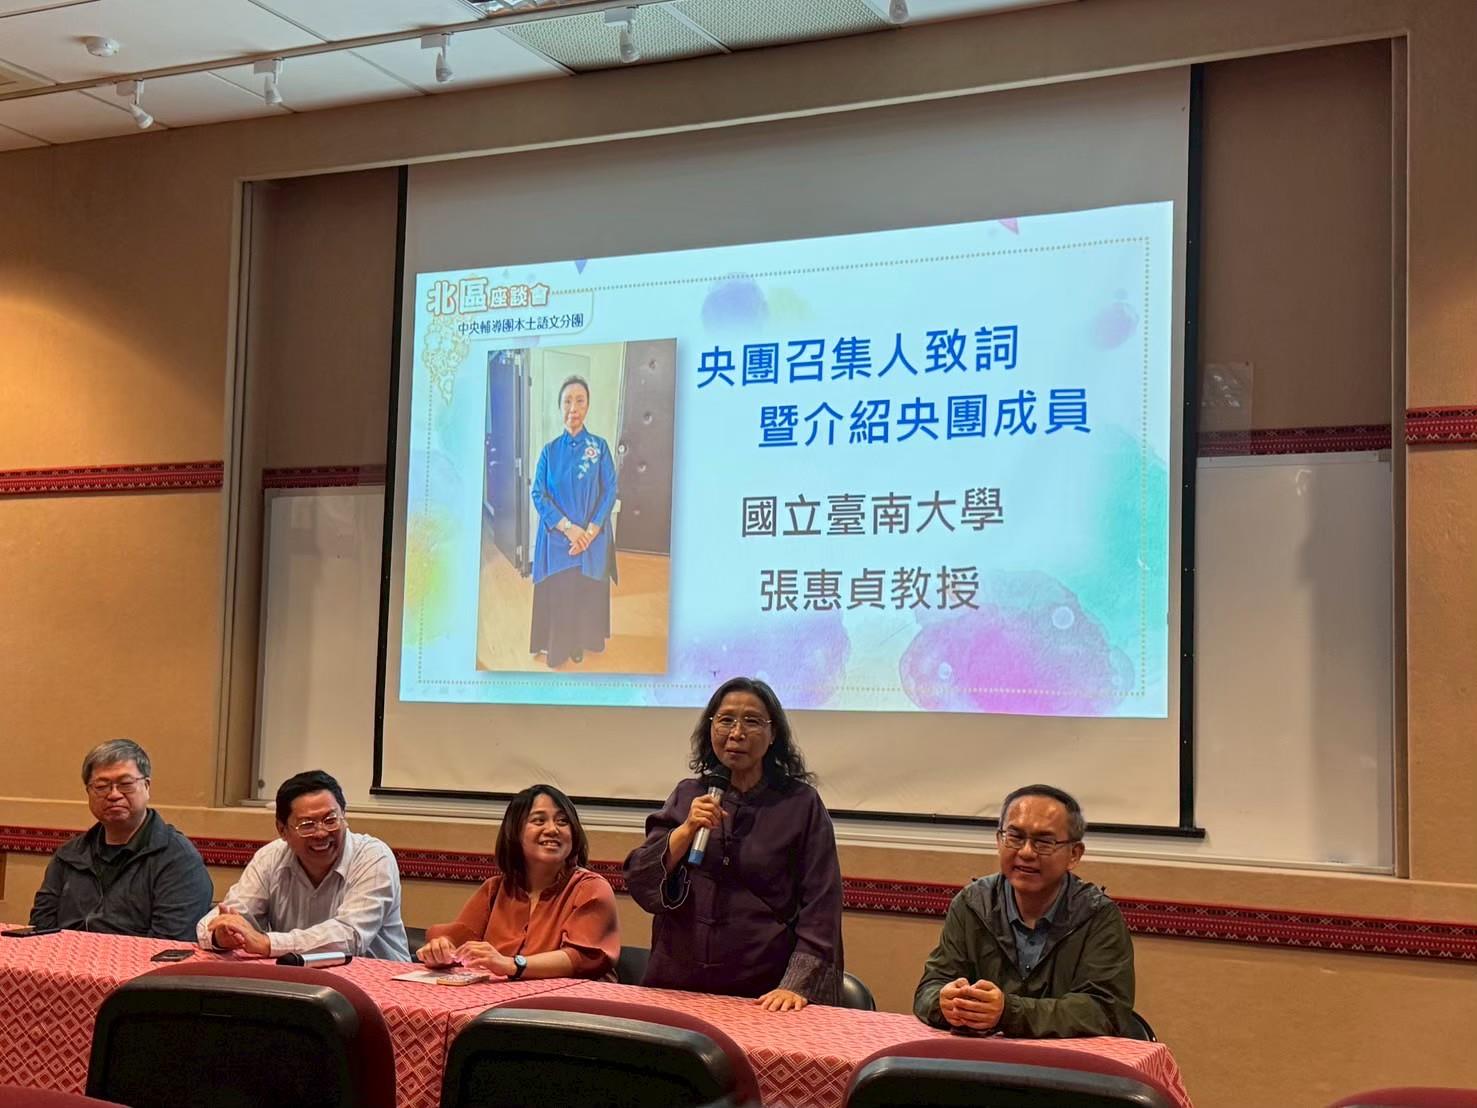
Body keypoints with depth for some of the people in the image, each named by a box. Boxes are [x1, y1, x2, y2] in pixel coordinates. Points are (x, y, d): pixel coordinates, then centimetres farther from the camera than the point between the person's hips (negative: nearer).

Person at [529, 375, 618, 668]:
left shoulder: (600, 446, 2)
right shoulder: (549, 450, 4)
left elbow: (610, 490, -2)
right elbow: (538, 494, -2)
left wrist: (590, 531, -14)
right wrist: (568, 527, -15)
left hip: (592, 538, 0)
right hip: (557, 538, 0)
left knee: (588, 593, 3)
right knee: (557, 594, 0)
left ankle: (580, 645, 19)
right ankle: (557, 649, 15)